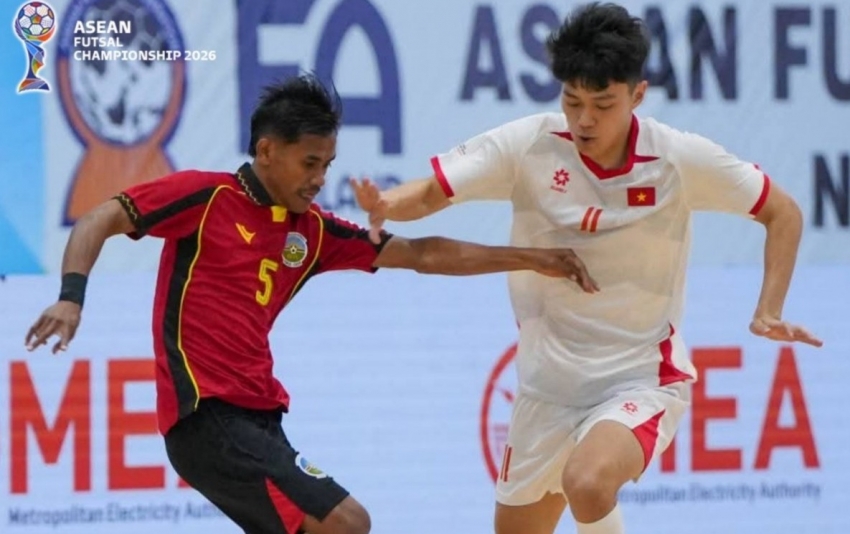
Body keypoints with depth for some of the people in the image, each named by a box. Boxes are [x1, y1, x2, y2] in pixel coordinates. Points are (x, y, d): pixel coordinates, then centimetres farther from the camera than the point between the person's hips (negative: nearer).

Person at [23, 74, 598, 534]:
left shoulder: (311, 231, 14)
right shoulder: (206, 196, -3)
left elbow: (421, 254, 16)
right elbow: (97, 222, -4)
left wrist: (532, 258, 12)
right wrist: (72, 296, -23)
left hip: (258, 419, 8)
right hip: (208, 415, -8)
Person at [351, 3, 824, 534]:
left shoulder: (681, 160, -14)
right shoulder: (529, 146, -11)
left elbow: (783, 214, -2)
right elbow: (429, 193, -10)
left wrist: (769, 314, -12)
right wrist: (385, 206, -33)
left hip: (641, 380, -4)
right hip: (550, 385, 4)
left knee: (588, 482, -34)